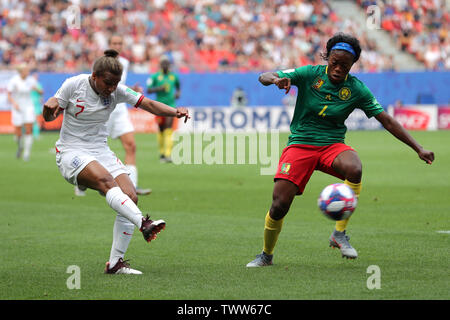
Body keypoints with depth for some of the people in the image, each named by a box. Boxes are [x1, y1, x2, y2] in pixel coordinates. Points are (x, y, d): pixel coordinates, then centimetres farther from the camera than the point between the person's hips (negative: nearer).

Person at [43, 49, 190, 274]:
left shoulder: (117, 91, 0)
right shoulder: (74, 85, -9)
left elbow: (148, 104, -3)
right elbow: (48, 117, -1)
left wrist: (175, 112, -20)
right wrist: (50, 106, -25)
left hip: (101, 151, 5)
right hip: (71, 152, -5)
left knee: (130, 196, -15)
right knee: (106, 181, -35)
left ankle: (115, 262, -9)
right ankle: (143, 224, -51)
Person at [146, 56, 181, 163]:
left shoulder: (174, 76, 8)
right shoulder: (155, 76, 1)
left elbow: (178, 86, 26)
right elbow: (149, 90, -3)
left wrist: (178, 93, 6)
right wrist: (159, 88, -17)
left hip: (171, 105, 0)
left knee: (168, 129, -13)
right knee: (161, 130, 8)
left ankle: (168, 154, -19)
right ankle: (161, 153, 25)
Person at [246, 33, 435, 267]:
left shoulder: (356, 89, -3)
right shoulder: (309, 74, -5)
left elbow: (387, 121, 1)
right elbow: (264, 77, -8)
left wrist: (418, 148, -4)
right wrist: (276, 80, -33)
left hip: (332, 145, 1)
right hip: (300, 144, -1)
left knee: (354, 169, -35)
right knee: (279, 205, -15)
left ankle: (339, 234, -21)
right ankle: (266, 255, 14)